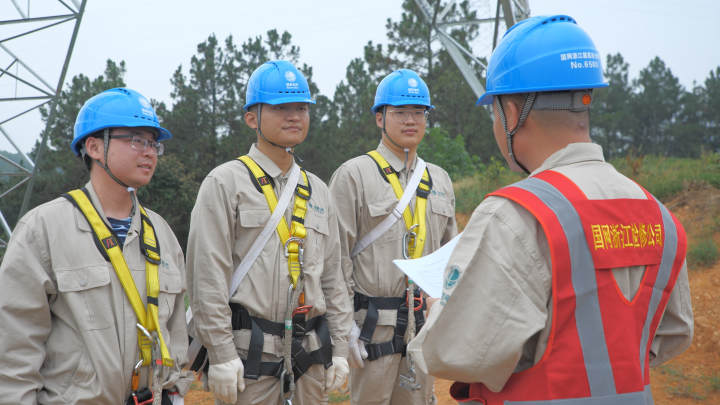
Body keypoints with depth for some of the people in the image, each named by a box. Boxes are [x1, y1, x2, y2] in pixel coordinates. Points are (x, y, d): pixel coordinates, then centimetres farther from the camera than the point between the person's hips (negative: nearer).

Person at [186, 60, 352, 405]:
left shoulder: (317, 191, 13)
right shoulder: (226, 183, -4)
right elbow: (207, 278, -9)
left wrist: (339, 348, 9)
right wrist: (221, 355, -14)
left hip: (311, 351, 5)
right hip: (251, 350, -5)